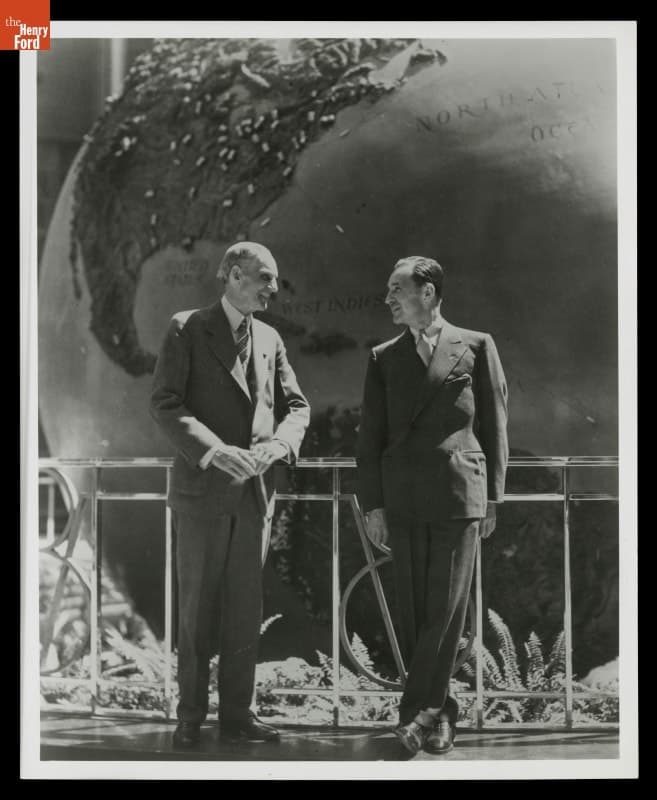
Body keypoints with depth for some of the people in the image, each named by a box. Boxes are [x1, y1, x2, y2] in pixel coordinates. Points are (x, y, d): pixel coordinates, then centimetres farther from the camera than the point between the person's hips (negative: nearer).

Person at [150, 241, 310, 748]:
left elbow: (296, 406, 13)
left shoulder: (269, 340, 14)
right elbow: (165, 403, -10)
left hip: (255, 491, 5)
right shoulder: (188, 330, -2)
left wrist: (277, 444, -9)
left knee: (246, 608, 6)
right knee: (197, 606, 1)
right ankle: (191, 717, 10)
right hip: (202, 489, -4)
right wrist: (215, 450, -23)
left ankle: (238, 715, 13)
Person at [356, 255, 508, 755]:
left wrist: (492, 498, 3)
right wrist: (373, 505, 3)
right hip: (402, 501, 3)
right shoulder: (384, 358, 11)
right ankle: (440, 713, 14)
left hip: (459, 498, -2)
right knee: (414, 614, 4)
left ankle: (419, 710, 0)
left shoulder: (476, 348, 5)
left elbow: (494, 427, 6)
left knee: (446, 610, -6)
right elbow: (371, 435, 9)